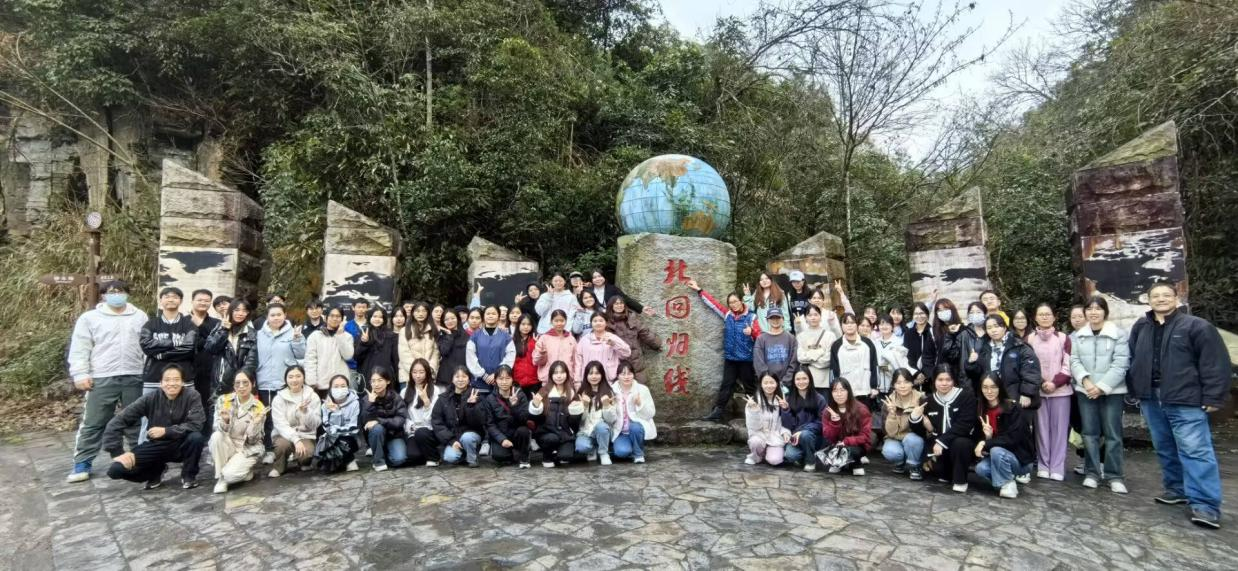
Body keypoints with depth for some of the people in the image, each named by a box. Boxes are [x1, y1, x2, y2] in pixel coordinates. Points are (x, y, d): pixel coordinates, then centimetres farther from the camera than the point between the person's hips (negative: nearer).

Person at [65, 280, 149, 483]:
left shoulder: (140, 317, 10)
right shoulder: (89, 318, 4)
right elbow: (79, 349, 0)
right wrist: (80, 374, -8)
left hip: (134, 377, 2)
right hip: (102, 379, -1)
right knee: (93, 423, 1)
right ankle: (82, 464, 11)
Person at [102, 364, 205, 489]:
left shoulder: (192, 396, -16)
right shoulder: (150, 398, -13)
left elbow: (195, 425, -23)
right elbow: (116, 422, -12)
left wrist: (166, 431, -28)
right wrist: (118, 453, -19)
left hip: (181, 445, -2)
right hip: (157, 445, 2)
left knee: (196, 437, -35)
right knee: (116, 469, -19)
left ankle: (188, 475, -5)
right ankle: (156, 471, 13)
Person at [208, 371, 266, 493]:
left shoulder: (259, 408, -11)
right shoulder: (223, 400, -7)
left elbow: (251, 440, -11)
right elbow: (218, 428, -11)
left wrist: (256, 423, -30)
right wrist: (225, 421, -33)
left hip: (248, 449, -3)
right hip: (227, 446, 3)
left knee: (230, 474, -28)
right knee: (217, 436, -30)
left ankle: (245, 470, 8)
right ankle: (220, 477, -14)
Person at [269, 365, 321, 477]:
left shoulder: (313, 396, -3)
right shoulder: (279, 398, -5)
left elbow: (315, 424, -8)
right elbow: (280, 424, -14)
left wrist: (306, 411, -27)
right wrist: (296, 440, -29)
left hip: (306, 436, 0)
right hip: (285, 435, 0)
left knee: (306, 453, -31)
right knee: (283, 444, -34)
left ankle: (303, 461, 8)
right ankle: (278, 467, -2)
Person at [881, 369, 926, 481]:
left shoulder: (920, 399, -15)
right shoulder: (889, 401, -12)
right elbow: (891, 432, -17)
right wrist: (892, 413, -33)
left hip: (914, 440, 0)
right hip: (895, 440, 1)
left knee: (911, 439, -33)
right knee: (890, 452, -31)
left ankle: (914, 466, -5)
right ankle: (900, 463, 5)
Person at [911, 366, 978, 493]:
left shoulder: (966, 396, -8)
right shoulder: (929, 401, 4)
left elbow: (963, 426, -20)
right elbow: (922, 432, 6)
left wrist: (942, 442, -25)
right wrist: (915, 418, -15)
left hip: (962, 442, -3)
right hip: (937, 445, 4)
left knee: (960, 443, -36)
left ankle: (960, 480, -12)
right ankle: (947, 473, 16)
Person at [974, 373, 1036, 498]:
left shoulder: (1013, 408, -16)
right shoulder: (982, 411, 0)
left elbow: (1013, 438, -24)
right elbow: (982, 439, 3)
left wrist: (986, 444, -25)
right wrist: (987, 437, -20)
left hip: (1021, 458, -5)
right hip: (998, 455, 5)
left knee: (996, 451, -34)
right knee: (981, 468, -23)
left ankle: (1008, 484, -10)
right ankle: (1015, 475, 3)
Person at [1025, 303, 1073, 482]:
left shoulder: (1063, 338, 4)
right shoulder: (1030, 338, 6)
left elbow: (1068, 365, -1)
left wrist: (1055, 382, -12)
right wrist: (1041, 383, -8)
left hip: (1060, 390, -1)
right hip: (1038, 390, 1)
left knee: (1059, 429, 0)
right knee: (1042, 429, 2)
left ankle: (1057, 468, 5)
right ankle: (1043, 466, 9)